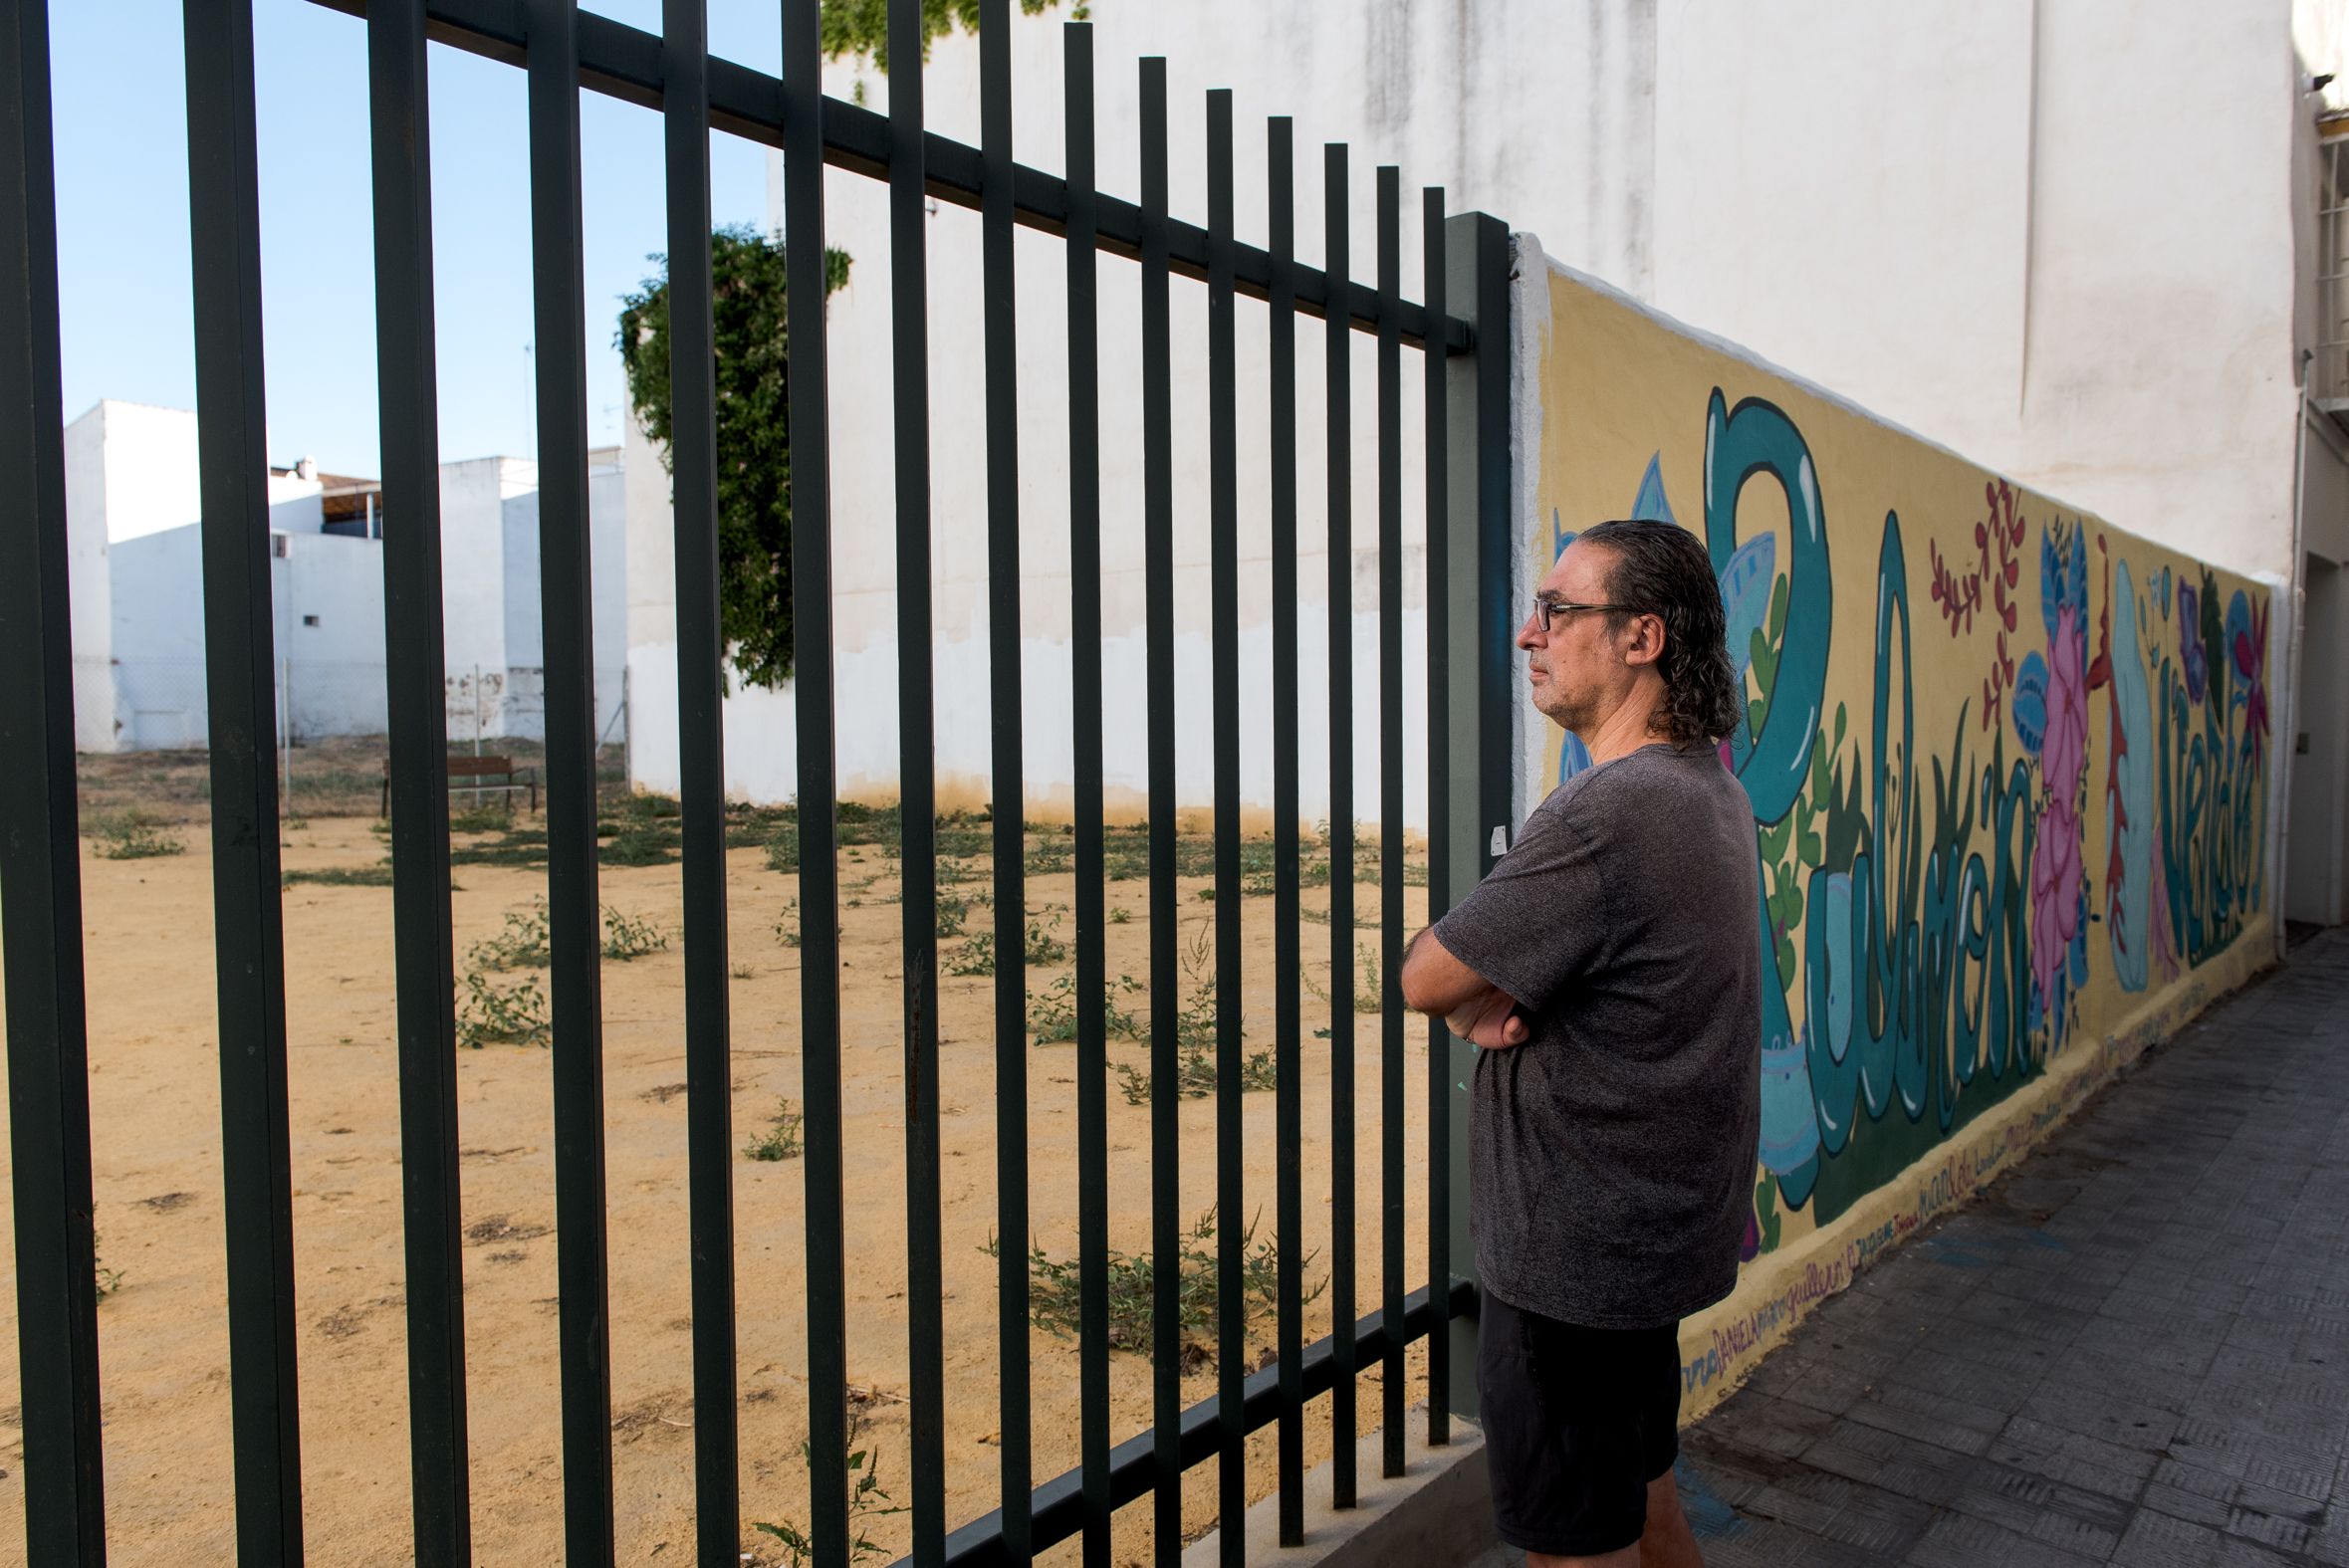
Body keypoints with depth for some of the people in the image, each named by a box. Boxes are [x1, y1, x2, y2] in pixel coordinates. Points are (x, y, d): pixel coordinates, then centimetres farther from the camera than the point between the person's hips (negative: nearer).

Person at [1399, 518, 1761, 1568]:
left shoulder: (1606, 814, -27)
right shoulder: (1708, 787, 7)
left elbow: (1423, 977, -20)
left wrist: (1468, 1000, 1)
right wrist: (1488, 995, -9)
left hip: (1576, 1256, -9)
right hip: (1659, 1231, 10)